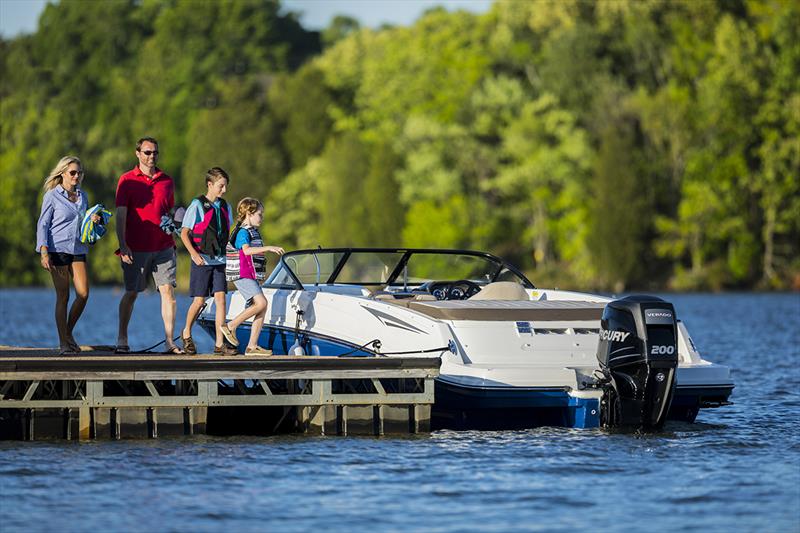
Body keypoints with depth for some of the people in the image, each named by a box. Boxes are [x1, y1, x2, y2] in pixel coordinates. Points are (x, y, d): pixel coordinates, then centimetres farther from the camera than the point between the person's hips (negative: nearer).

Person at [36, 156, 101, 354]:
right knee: (63, 296, -4)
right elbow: (42, 224, -4)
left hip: (78, 249, 5)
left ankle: (69, 333, 14)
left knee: (83, 293, -5)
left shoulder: (82, 196, 13)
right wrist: (44, 252, -13)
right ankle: (63, 343, 2)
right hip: (58, 249, -5)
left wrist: (92, 220, 2)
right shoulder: (52, 196, -2)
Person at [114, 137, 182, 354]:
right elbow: (121, 214, -3)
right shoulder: (127, 180, 1)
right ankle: (121, 340, 14)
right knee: (131, 293, 3)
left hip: (163, 248, 3)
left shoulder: (166, 181, 12)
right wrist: (122, 245, -12)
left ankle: (169, 342, -5)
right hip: (136, 249, -3)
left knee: (168, 291, -6)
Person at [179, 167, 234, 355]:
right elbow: (184, 233, -9)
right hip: (202, 261, -4)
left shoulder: (225, 207, 9)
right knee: (199, 301, 0)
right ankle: (186, 334, 25)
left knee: (220, 299, -5)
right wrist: (194, 254, -19)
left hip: (219, 261, 4)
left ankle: (219, 344, -5)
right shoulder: (197, 206, -8)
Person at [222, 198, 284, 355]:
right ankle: (230, 327, -10)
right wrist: (268, 248, -37)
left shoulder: (253, 232, 19)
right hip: (242, 275, -10)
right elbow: (246, 250, -31)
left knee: (262, 308, 3)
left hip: (251, 276, 10)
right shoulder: (242, 232, -12)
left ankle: (252, 346, 4)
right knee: (261, 303, -21)